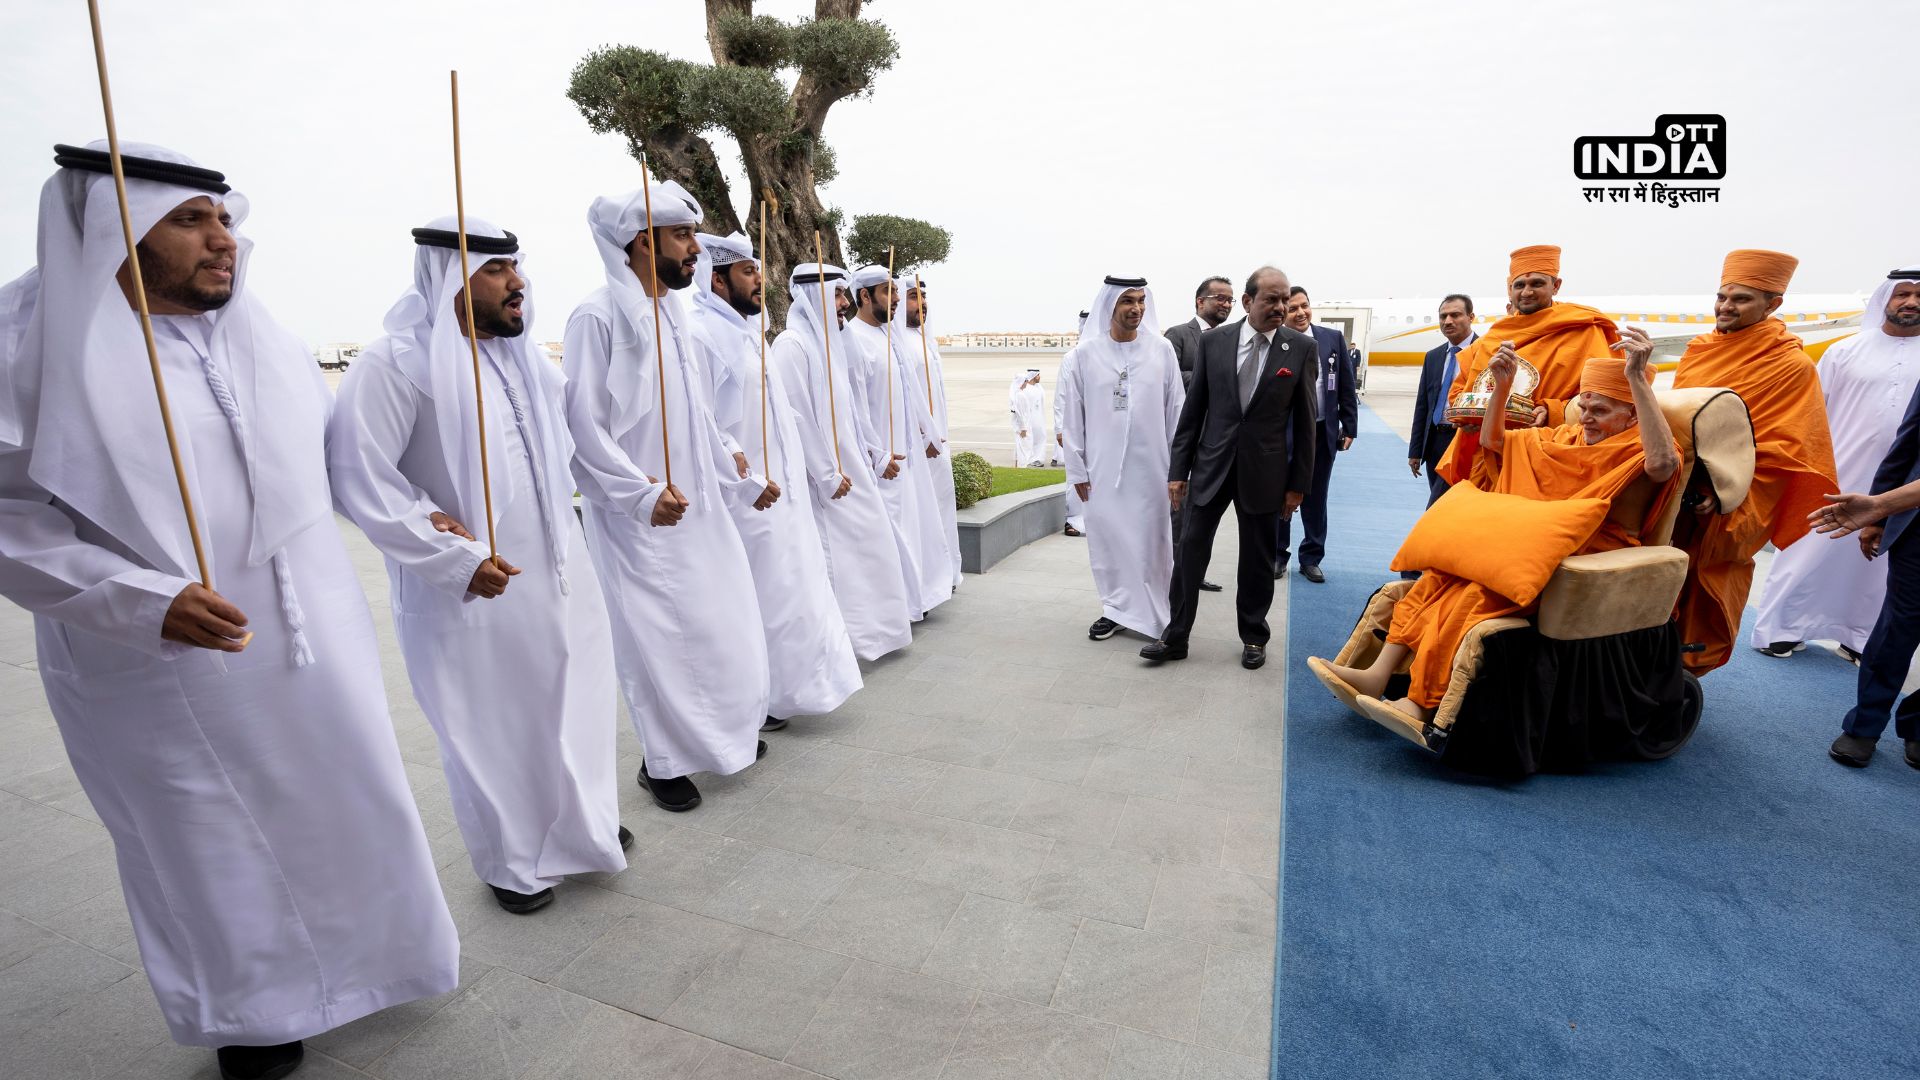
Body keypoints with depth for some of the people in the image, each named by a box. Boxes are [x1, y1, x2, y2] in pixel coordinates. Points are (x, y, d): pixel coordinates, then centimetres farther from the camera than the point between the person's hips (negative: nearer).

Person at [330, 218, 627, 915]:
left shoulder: (526, 356, 8)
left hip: (558, 572, 6)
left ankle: (585, 820, 39)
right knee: (490, 727, 9)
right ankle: (513, 863, 31)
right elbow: (357, 477, -17)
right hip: (473, 592, -6)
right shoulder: (397, 362, -13)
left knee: (575, 699, 16)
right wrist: (455, 559, -20)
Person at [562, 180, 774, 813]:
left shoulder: (673, 315, 12)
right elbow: (583, 426, -16)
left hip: (699, 508, 8)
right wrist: (642, 494, -24)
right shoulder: (599, 317, -12)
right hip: (640, 519, -7)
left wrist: (741, 481, 16)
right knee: (658, 637, 2)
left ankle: (727, 730, 35)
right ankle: (664, 761, 22)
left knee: (726, 620, 14)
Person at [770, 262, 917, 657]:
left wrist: (871, 457, 14)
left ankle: (866, 629, 26)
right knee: (834, 555, -3)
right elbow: (796, 415, -18)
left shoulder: (828, 341, 14)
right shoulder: (792, 344, -13)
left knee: (865, 545, 13)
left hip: (849, 466, 9)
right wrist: (826, 474, -18)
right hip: (823, 475, -9)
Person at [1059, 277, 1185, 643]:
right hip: (1103, 468, 0)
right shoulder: (1083, 354, -2)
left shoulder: (1162, 350, 0)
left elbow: (1175, 410, 4)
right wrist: (1077, 470, 0)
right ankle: (1116, 609, 23)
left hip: (1151, 467, 0)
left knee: (1151, 540, 7)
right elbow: (1072, 417, 1)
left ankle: (1156, 613, 22)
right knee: (1108, 538, 7)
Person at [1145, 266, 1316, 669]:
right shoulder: (1213, 341, -1)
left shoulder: (1300, 347, -2)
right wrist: (1178, 469, 0)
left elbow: (1304, 419, 1)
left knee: (1257, 560, 11)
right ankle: (1175, 637, 15)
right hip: (1212, 464, 1)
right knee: (1190, 550, 2)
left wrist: (1299, 482, -1)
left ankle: (1253, 637, 29)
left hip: (1264, 469, 0)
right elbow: (1193, 409, 2)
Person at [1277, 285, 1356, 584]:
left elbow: (1346, 387, 5)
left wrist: (1349, 427, 2)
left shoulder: (1334, 338, 2)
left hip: (1323, 433, 3)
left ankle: (1311, 558, 24)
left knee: (1315, 499, 12)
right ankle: (1277, 555, 26)